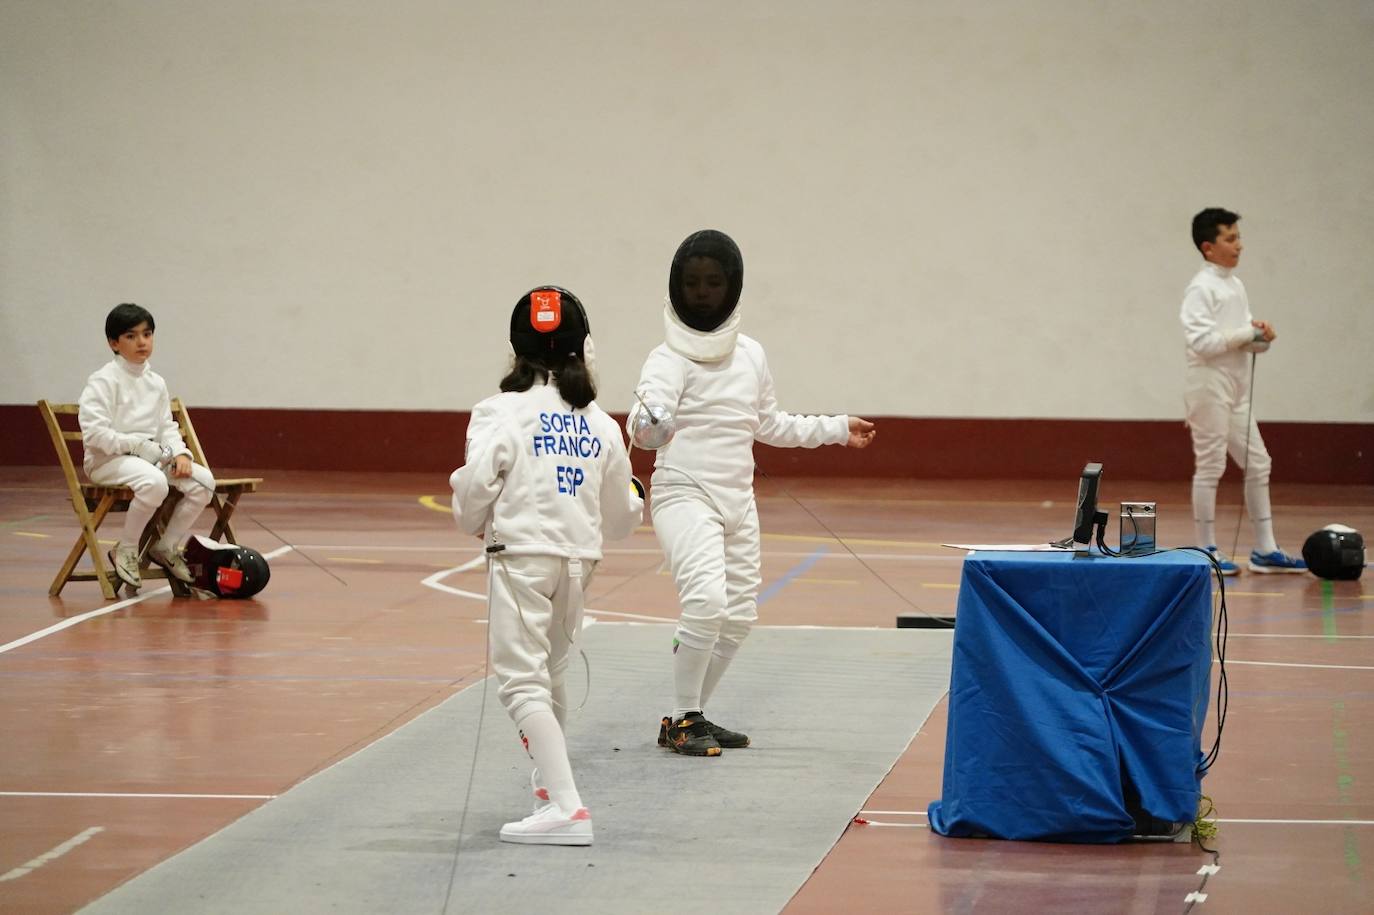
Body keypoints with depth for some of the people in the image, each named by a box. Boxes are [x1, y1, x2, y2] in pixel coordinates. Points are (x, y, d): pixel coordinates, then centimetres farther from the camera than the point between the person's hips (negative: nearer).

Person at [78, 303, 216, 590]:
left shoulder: (156, 383, 14)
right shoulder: (103, 381, -9)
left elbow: (166, 427, 18)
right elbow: (94, 431, -18)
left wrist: (180, 453, -3)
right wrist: (137, 445, -21)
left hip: (151, 455, 7)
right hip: (108, 459, -7)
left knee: (204, 480, -13)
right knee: (154, 482, -38)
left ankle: (167, 547, 3)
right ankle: (125, 551, -17)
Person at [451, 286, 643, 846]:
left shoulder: (503, 411, -7)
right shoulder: (598, 421, 7)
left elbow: (475, 488, -15)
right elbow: (619, 517, 13)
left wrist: (474, 521, 8)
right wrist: (634, 504, 37)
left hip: (522, 554, -5)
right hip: (578, 557, 5)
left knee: (521, 684, -5)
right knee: (550, 673, 25)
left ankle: (566, 807, -18)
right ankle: (549, 781, 43)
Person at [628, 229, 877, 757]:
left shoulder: (750, 355, 5)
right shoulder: (669, 359, -15)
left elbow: (768, 425, 20)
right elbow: (643, 427, -32)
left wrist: (837, 430, 22)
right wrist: (650, 423, -55)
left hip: (736, 500, 7)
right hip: (684, 496, -7)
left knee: (738, 616, 12)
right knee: (706, 602, -24)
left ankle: (692, 717, 27)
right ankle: (681, 721, -9)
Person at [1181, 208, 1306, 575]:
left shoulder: (1235, 286, 14)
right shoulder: (1201, 289, -12)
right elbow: (1200, 341, -21)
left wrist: (1261, 337, -5)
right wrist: (1247, 333, -16)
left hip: (1235, 390, 9)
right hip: (1210, 384, -9)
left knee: (1257, 465, 8)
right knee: (1210, 467, -3)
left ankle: (1265, 550, 12)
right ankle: (1207, 551, 4)